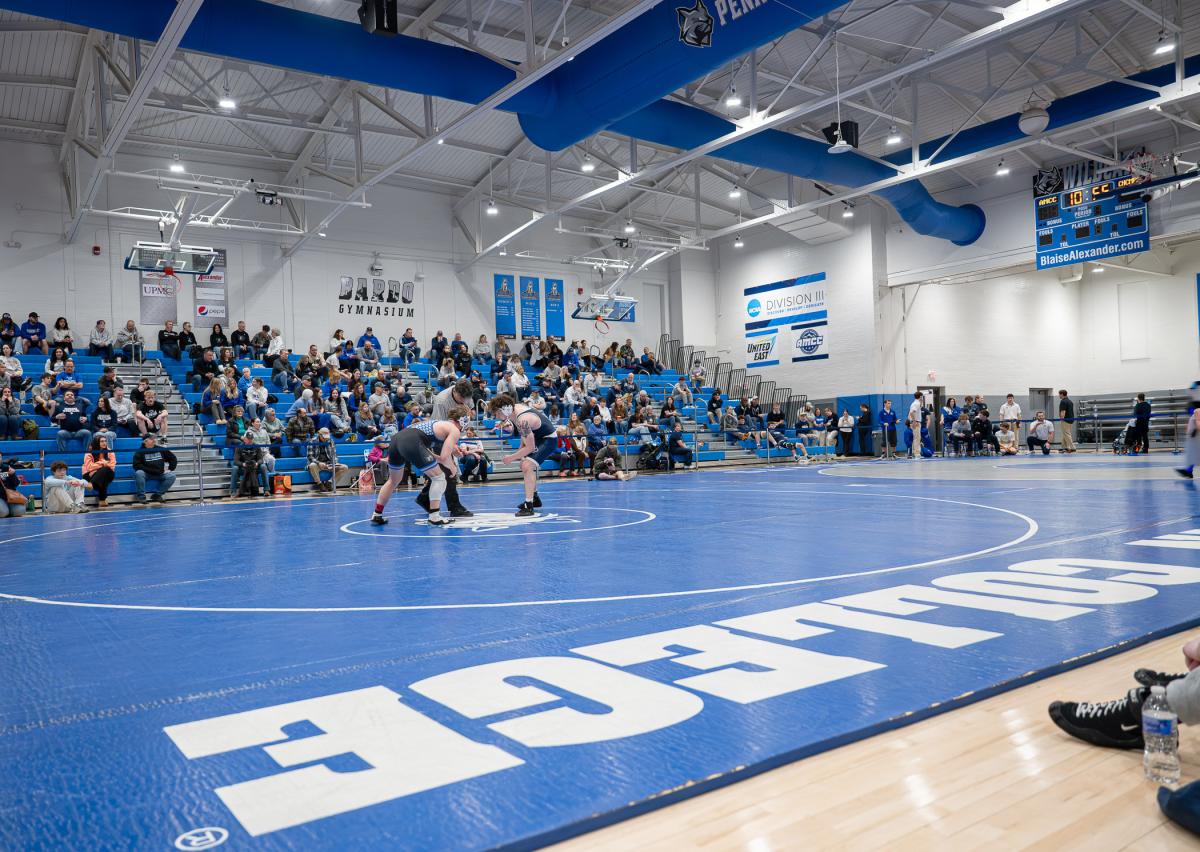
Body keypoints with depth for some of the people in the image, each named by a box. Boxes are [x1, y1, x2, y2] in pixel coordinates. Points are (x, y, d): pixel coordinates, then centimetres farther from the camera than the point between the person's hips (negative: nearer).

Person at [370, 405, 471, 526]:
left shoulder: (441, 423, 30)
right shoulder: (455, 430, 7)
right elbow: (444, 457, -2)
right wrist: (453, 468, 16)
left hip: (396, 438, 9)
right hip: (411, 443, -9)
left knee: (394, 480, 27)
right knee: (439, 477, 6)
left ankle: (376, 515, 32)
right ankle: (434, 517, 3)